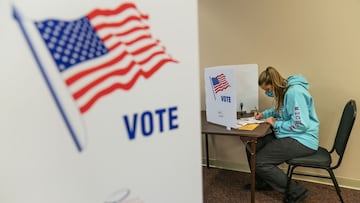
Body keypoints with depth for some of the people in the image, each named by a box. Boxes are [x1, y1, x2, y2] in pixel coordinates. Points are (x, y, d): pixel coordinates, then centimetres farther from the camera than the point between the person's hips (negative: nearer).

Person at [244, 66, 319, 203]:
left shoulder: (295, 92, -22)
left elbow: (301, 125, -26)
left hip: (302, 140, -10)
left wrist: (275, 124, -15)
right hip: (289, 136, 10)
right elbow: (279, 110, 27)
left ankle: (296, 192, 2)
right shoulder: (284, 91, 9)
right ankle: (263, 182, 27)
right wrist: (264, 114, 10)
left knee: (259, 161, -15)